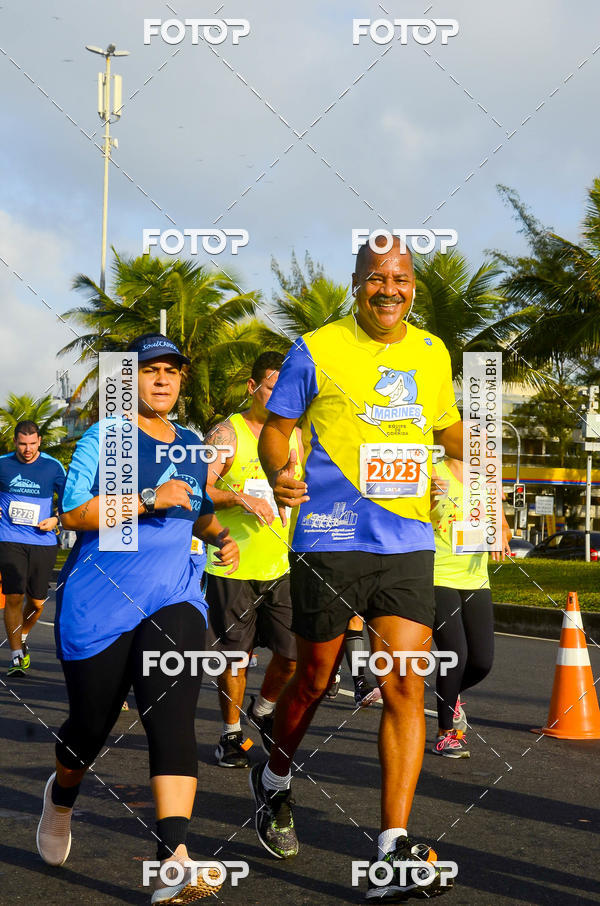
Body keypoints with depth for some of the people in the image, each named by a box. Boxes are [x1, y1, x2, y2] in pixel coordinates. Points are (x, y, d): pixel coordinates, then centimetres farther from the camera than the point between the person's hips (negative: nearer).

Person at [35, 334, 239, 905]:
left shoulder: (192, 447, 15)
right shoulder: (104, 438, 0)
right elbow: (73, 513, -11)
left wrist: (221, 536, 8)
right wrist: (150, 500, -20)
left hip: (173, 598, 3)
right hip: (99, 600, -3)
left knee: (171, 716, -17)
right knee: (91, 723, 6)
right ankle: (61, 796, 43)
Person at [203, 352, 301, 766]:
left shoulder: (293, 436, 11)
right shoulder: (227, 433, -6)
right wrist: (242, 499, -26)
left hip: (282, 566, 4)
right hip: (233, 566, -4)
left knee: (293, 654, 0)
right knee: (235, 654, 3)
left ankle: (263, 709, 27)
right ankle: (231, 733, 19)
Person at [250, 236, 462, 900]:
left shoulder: (432, 353, 10)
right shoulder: (316, 350, -3)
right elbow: (276, 427, 2)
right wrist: (279, 475, -17)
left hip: (409, 542, 3)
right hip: (329, 540, -3)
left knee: (405, 686, -8)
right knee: (316, 678, 10)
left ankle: (393, 851, -7)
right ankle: (273, 782, 40)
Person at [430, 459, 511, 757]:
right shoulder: (434, 475, -5)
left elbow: (502, 526, 15)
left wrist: (501, 534, -8)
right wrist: (429, 496, -28)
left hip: (476, 581, 5)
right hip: (439, 578, -5)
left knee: (482, 662, 0)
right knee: (455, 654, -14)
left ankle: (451, 696, 34)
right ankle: (446, 733, 4)